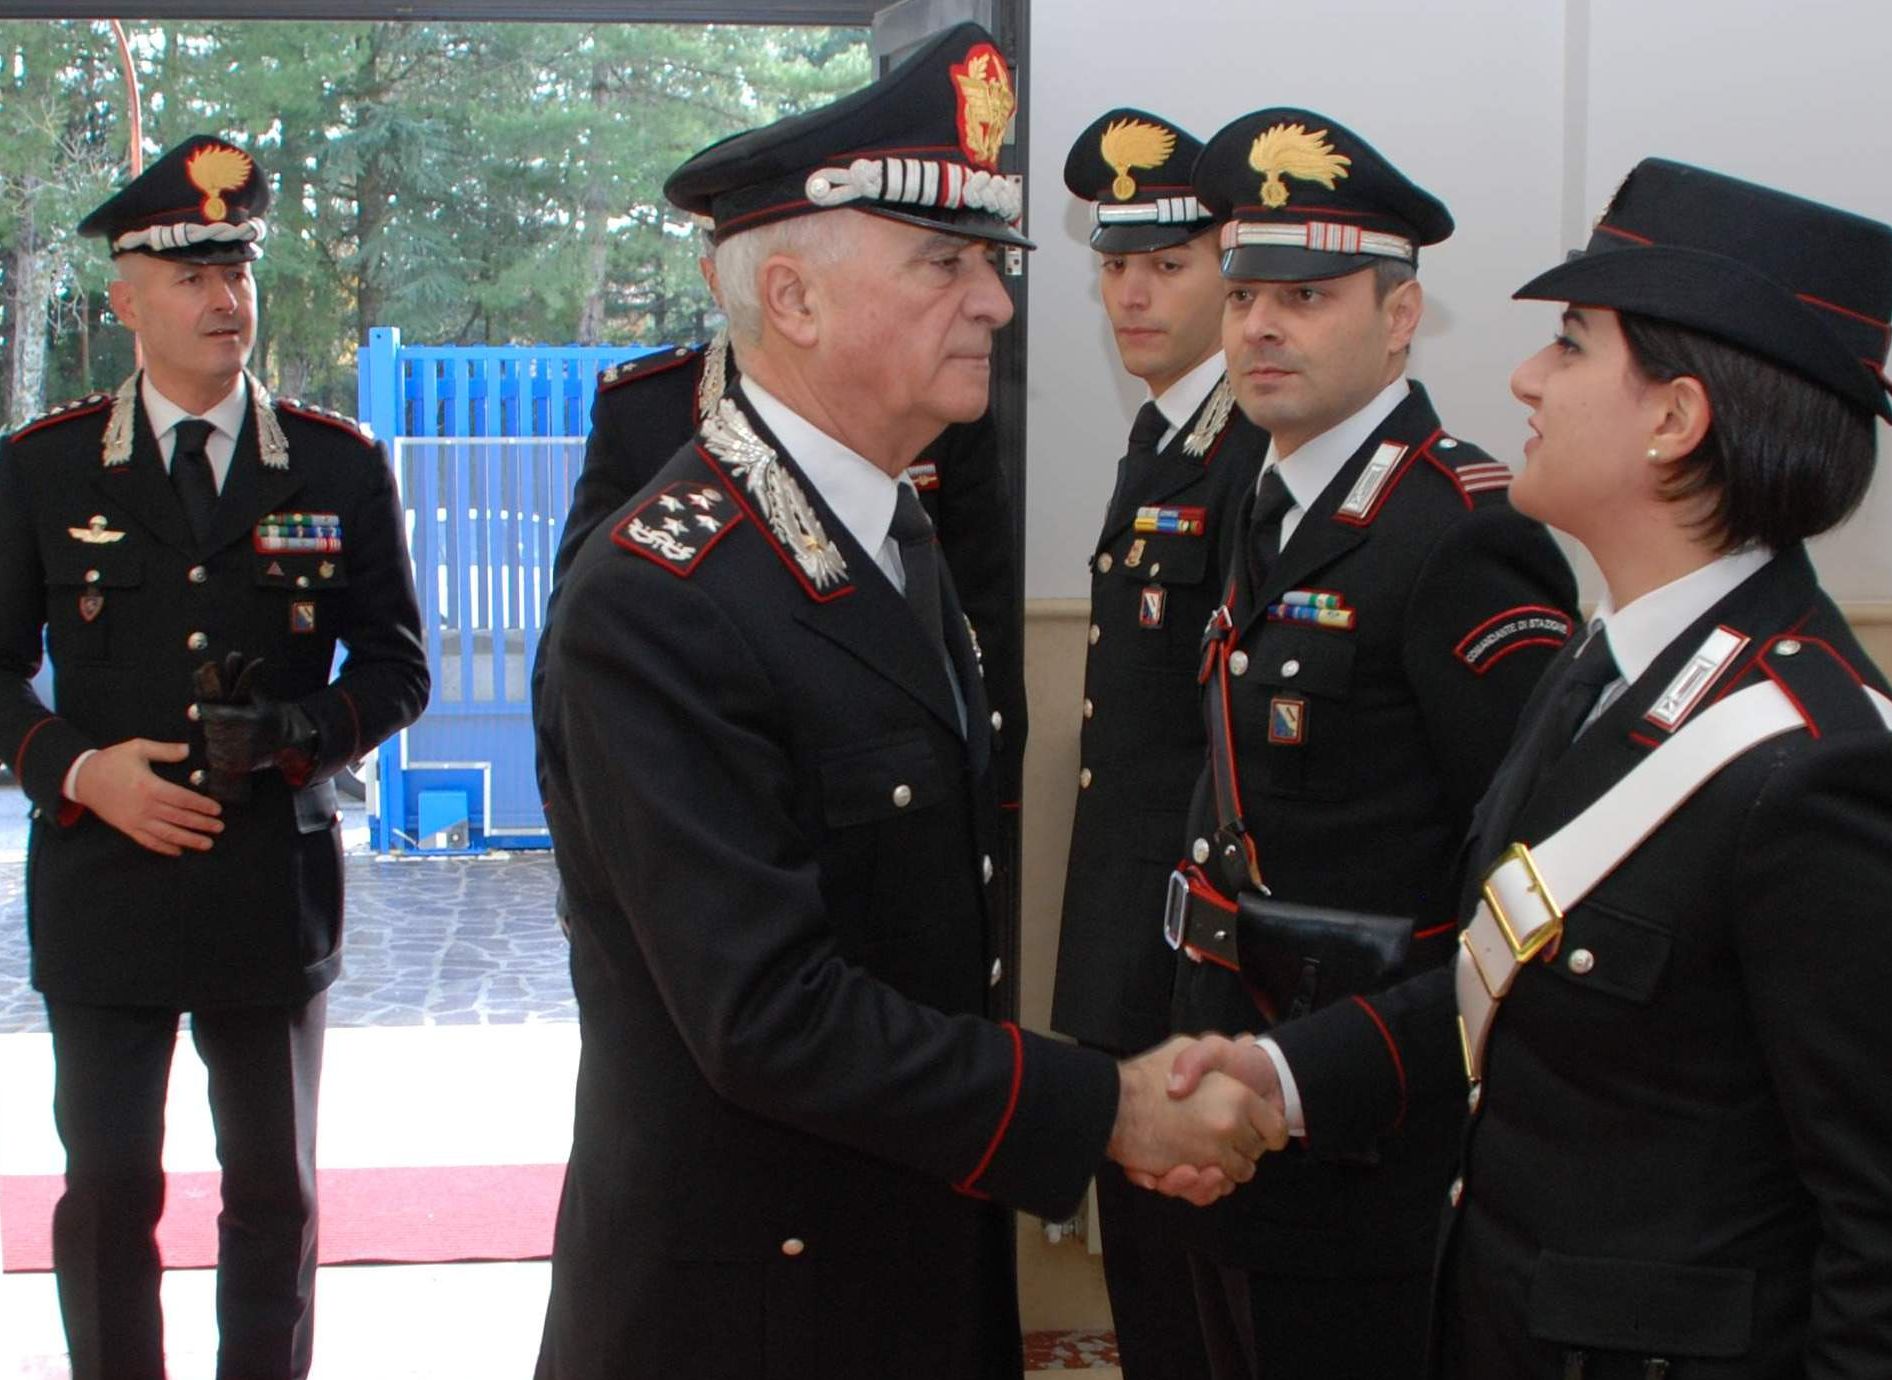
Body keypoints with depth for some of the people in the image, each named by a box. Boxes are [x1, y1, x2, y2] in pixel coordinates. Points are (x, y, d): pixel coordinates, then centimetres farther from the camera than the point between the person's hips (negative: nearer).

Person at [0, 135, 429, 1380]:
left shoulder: (343, 467, 3)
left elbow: (396, 668, 4)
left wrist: (297, 742, -14)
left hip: (275, 887, 1)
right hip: (102, 886, 0)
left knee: (276, 1188, 11)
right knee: (109, 1189, 5)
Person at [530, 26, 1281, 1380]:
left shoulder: (898, 534, 7)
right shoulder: (656, 604, -23)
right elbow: (770, 1015, -26)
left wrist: (1120, 1088, 3)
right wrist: (1102, 1112, -21)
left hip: (930, 1265, 8)